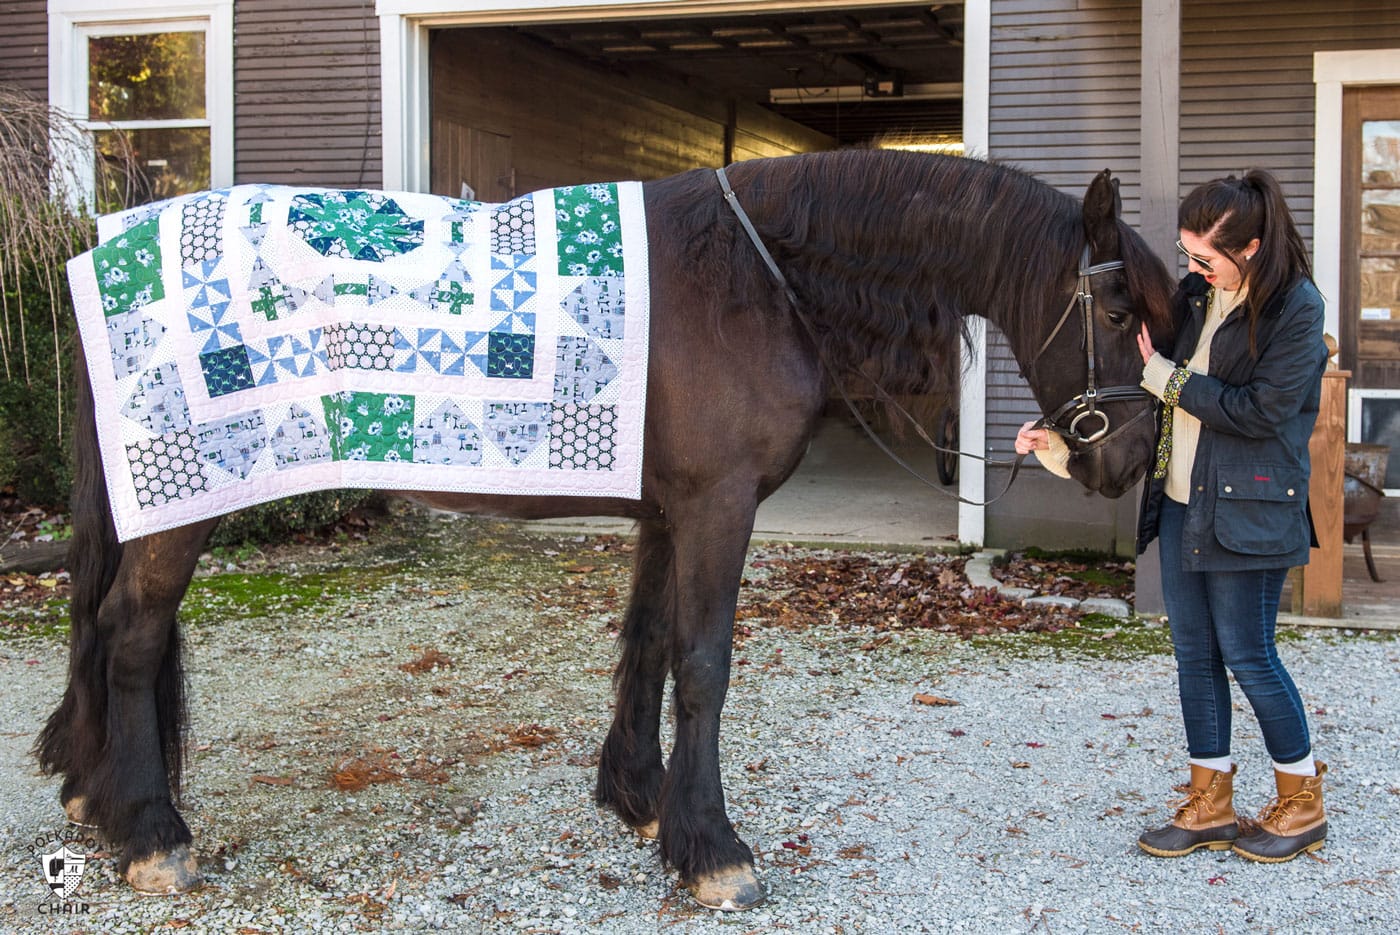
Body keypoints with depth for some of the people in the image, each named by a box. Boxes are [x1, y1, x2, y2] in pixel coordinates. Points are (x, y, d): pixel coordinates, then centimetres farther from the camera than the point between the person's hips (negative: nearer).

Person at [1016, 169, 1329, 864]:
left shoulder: (1296, 307, -13)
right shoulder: (1195, 295, 8)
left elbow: (1261, 411, -18)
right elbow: (1141, 377, 14)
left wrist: (1169, 380, -14)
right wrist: (1064, 439, 6)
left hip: (1247, 511, -7)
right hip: (1180, 503, 7)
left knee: (1247, 655, 0)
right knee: (1194, 654, 11)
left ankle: (1302, 805, 19)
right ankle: (1209, 807, 22)